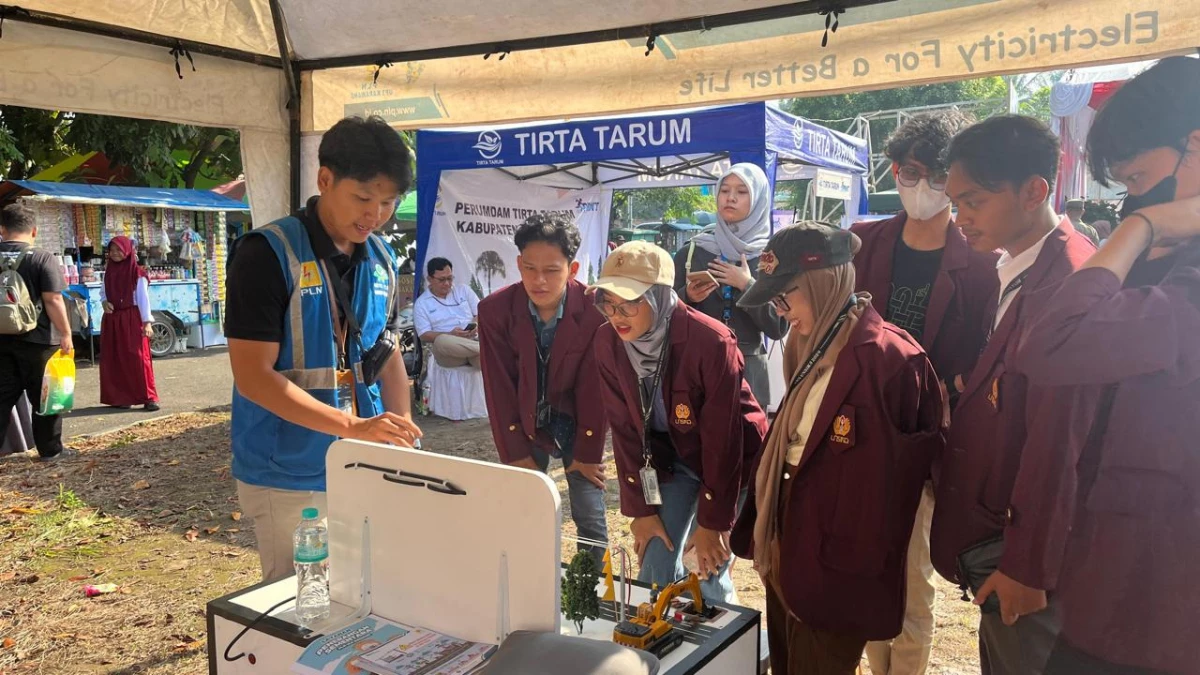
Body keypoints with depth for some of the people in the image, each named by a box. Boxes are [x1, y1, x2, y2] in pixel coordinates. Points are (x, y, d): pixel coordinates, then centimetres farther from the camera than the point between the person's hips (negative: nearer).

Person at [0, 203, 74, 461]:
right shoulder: (43, 259, -11)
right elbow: (53, 300, -16)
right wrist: (65, 334, -10)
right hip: (36, 340, -4)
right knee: (44, 396, 7)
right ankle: (50, 449, 16)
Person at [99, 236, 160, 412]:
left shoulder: (137, 272, -5)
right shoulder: (109, 271, 10)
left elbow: (143, 298, -7)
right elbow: (103, 292, 20)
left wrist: (147, 322, -12)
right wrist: (104, 302, -4)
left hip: (132, 319, -5)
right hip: (112, 320, 5)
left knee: (138, 358, -7)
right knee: (115, 360, 6)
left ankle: (148, 398, -6)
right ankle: (120, 397, 15)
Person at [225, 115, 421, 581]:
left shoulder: (380, 260, 5)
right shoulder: (267, 254, -14)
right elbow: (253, 376, -18)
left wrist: (403, 432, -1)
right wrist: (353, 426, -26)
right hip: (290, 480, -5)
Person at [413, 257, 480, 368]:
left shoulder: (464, 290, 17)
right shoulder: (421, 303, 8)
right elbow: (424, 335, 0)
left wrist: (476, 325, -9)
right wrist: (451, 335, -17)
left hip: (474, 341, 0)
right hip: (447, 349, 0)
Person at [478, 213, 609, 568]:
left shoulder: (596, 311, -21)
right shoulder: (495, 310, -17)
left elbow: (594, 386, -14)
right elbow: (499, 387, -11)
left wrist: (587, 453, -9)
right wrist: (515, 454, -9)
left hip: (576, 421, -1)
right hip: (525, 422, 1)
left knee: (590, 517, 1)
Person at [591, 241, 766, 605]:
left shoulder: (711, 342, -29)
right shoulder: (607, 342, -14)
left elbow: (721, 436, -23)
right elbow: (624, 428, -7)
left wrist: (712, 522, -16)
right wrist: (641, 508, -5)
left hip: (729, 457, -4)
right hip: (670, 455, 4)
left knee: (707, 571, -2)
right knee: (654, 568, 3)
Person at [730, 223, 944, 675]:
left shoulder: (890, 358, -21)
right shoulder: (813, 347, 7)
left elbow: (910, 467, -17)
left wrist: (861, 567, -10)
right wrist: (765, 532, 14)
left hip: (838, 569, -8)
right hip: (788, 549, 8)